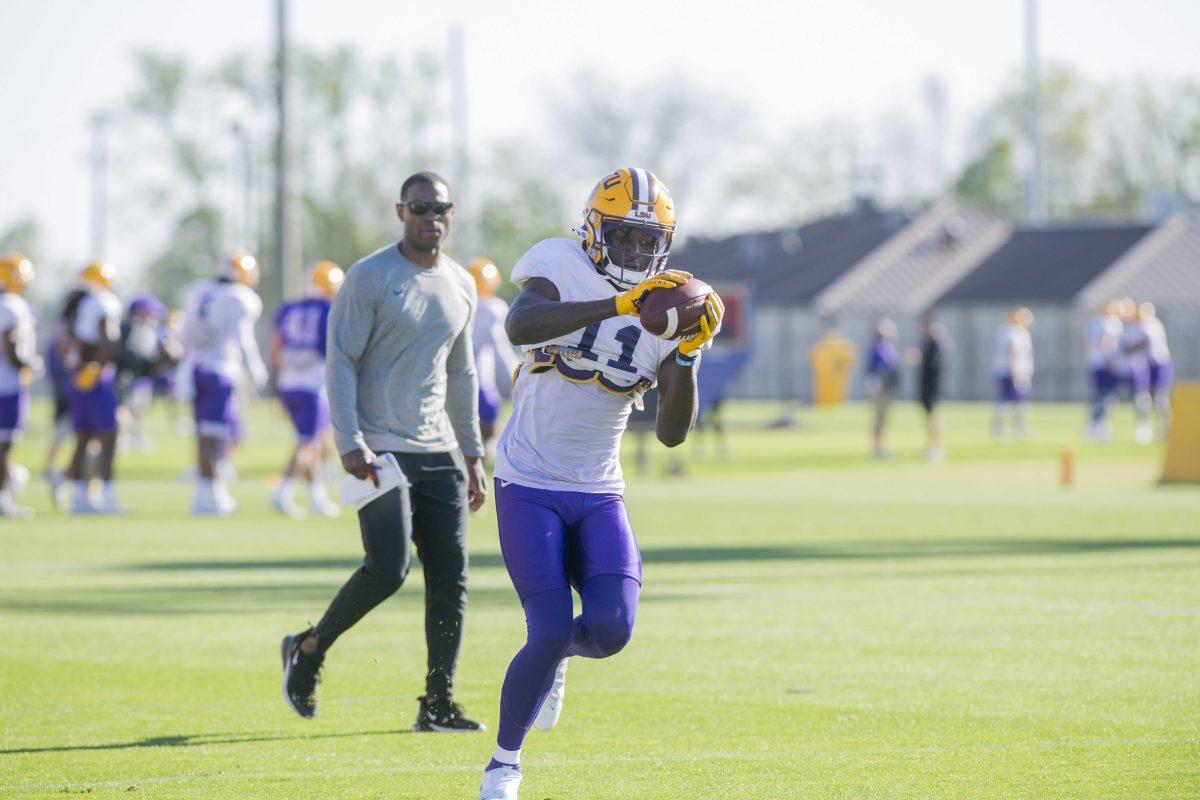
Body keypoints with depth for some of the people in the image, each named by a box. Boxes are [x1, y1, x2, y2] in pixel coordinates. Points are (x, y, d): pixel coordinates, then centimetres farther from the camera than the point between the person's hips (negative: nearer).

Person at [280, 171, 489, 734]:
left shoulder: (461, 287, 13)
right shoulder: (370, 278, -8)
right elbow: (340, 363, -10)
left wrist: (472, 454, 20)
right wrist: (350, 444, -19)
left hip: (439, 451, 6)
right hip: (381, 449, -6)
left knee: (450, 576, -1)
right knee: (387, 569, -16)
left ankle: (438, 704, 5)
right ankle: (309, 650, 8)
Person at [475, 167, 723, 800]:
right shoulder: (560, 266, -10)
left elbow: (672, 432, -3)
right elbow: (521, 327, -35)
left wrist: (688, 353, -18)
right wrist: (619, 304, -42)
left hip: (598, 494, 4)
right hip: (530, 487, -4)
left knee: (611, 628, -13)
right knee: (551, 632, -13)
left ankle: (555, 657, 25)